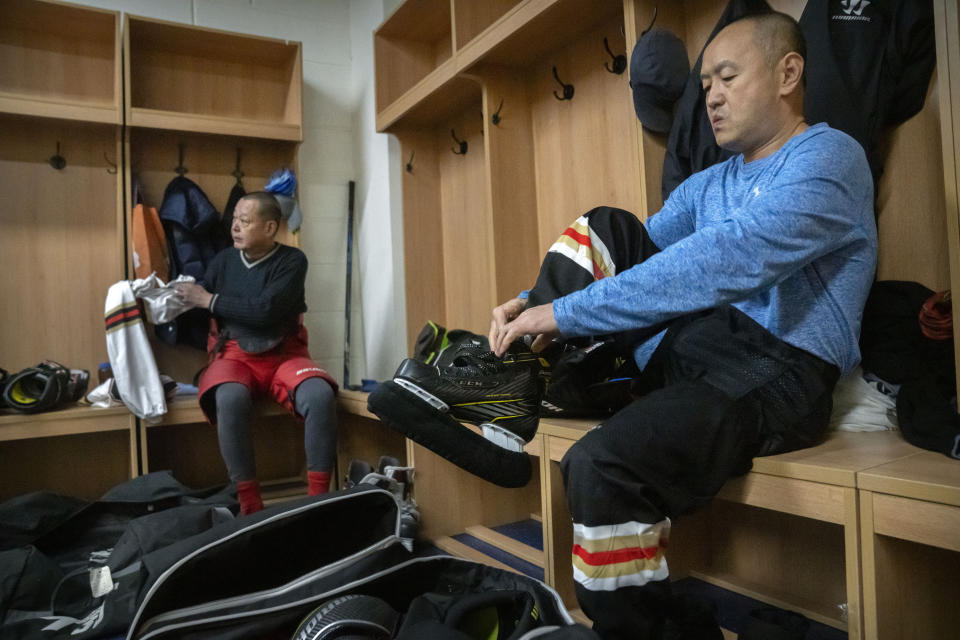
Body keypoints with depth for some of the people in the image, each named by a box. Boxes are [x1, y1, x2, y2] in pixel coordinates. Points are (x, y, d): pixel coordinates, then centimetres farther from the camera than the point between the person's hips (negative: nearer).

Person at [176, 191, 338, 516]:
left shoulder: (292, 260, -3)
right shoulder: (224, 260, 7)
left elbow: (265, 310, -16)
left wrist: (210, 300, -10)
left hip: (283, 353, -1)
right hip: (235, 354, 1)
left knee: (320, 395, -32)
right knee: (230, 400, -34)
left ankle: (318, 498, -22)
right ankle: (250, 504, -24)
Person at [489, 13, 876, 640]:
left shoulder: (830, 157, -6)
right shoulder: (706, 185, 20)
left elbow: (722, 263, -22)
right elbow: (638, 255, 15)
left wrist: (566, 312, -24)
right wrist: (534, 302, -3)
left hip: (774, 373, -7)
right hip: (687, 344, 8)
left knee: (601, 465, -31)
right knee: (604, 229, -1)